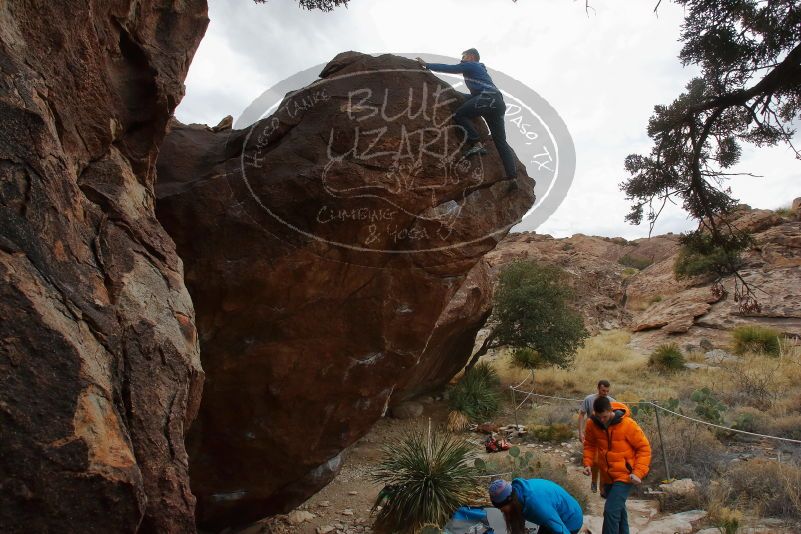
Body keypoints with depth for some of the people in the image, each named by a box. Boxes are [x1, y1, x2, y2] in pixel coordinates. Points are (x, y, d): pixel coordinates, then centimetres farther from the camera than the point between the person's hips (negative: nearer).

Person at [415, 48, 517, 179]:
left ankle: (476, 144, -17)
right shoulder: (480, 69, 37)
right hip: (499, 103, 8)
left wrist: (426, 65, 18)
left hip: (487, 98, -8)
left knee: (460, 114, -1)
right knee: (500, 141, 2)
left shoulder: (470, 65, 13)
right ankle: (512, 175, -9)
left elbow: (448, 68, 11)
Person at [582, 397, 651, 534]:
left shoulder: (628, 424, -21)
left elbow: (644, 448, -11)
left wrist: (638, 472, -16)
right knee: (618, 509, 22)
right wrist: (588, 463, -5)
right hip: (607, 476, 5)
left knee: (611, 511, -13)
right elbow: (590, 445, 8)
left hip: (624, 476, -5)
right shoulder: (592, 424, -9)